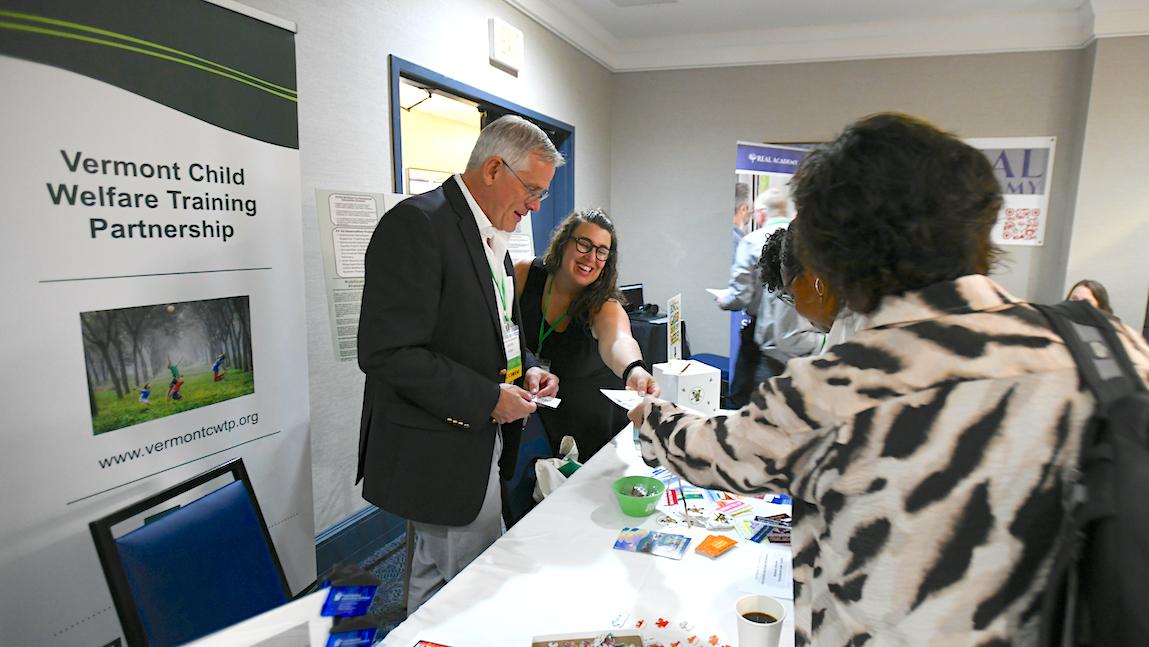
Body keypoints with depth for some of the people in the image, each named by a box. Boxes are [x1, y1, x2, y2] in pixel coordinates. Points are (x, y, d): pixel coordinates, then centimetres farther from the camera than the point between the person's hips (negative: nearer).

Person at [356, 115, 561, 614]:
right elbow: (388, 353, -25)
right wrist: (488, 398, -20)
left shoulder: (492, 236, 12)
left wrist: (525, 370, 3)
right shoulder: (417, 224, -18)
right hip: (439, 455, -9)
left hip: (483, 443, 9)